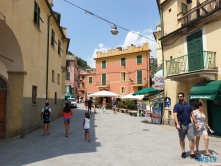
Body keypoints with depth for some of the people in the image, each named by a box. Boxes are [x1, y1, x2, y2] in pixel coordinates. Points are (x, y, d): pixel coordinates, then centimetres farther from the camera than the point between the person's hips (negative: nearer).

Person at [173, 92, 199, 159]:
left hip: (189, 124, 3)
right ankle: (183, 152, 23)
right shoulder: (176, 105, -4)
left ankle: (192, 153, 8)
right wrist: (177, 124, -24)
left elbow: (192, 114, 13)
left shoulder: (188, 104, 10)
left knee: (192, 138, 0)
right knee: (182, 139, 9)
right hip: (181, 125, -3)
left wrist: (195, 123, 9)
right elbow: (175, 115, -12)